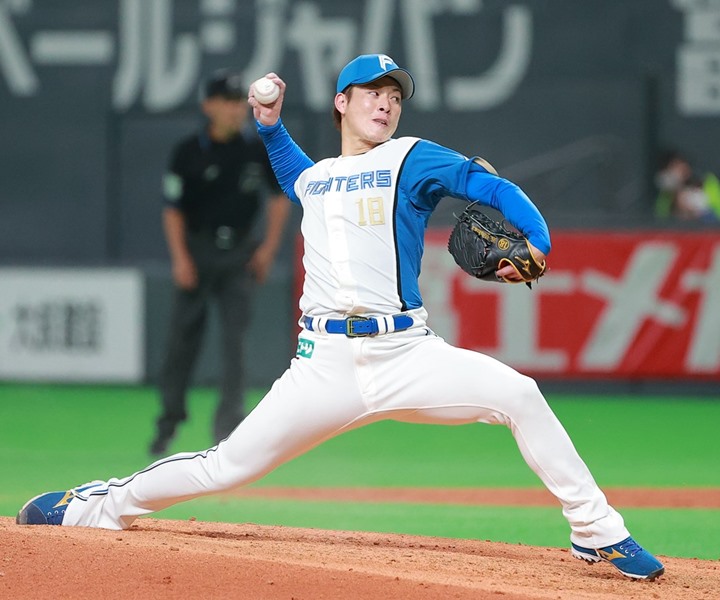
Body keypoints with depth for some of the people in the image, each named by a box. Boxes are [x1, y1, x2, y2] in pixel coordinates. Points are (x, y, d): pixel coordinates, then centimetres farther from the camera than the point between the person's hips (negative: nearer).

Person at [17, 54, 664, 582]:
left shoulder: (411, 160, 7)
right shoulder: (314, 178, 19)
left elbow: (493, 188, -6)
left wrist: (535, 244, -24)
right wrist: (271, 125, 30)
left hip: (406, 353, -2)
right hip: (325, 364, 2)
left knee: (518, 394, -23)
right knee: (226, 467, -1)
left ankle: (598, 534, -14)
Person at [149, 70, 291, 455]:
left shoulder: (258, 150, 1)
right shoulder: (189, 152, -5)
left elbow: (279, 197, 9)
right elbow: (173, 210, -3)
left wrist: (268, 248, 1)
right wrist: (180, 258, -12)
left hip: (239, 253, 1)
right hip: (197, 250, -1)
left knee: (234, 335, -7)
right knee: (184, 335, 3)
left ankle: (229, 423, -8)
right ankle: (170, 417, 16)